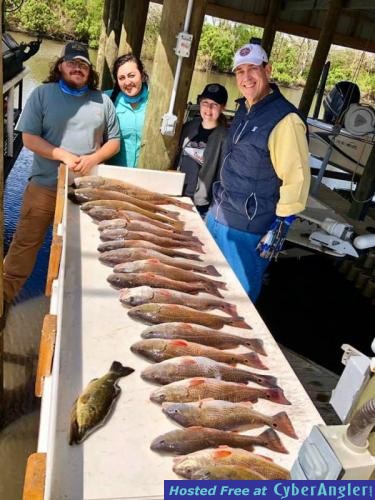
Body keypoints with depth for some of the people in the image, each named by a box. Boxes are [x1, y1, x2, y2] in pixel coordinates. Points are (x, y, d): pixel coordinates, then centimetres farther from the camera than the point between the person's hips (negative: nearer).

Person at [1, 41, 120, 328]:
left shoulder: (103, 101, 6)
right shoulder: (43, 94, 0)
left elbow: (114, 142, 7)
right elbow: (29, 138, -6)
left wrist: (93, 159, -13)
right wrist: (63, 156, -20)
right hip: (45, 186, -2)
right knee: (25, 243, 1)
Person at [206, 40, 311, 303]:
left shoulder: (286, 119, -18)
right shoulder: (245, 109, 9)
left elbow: (296, 179, -19)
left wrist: (279, 229, -19)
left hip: (248, 227, -8)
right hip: (217, 215, 9)